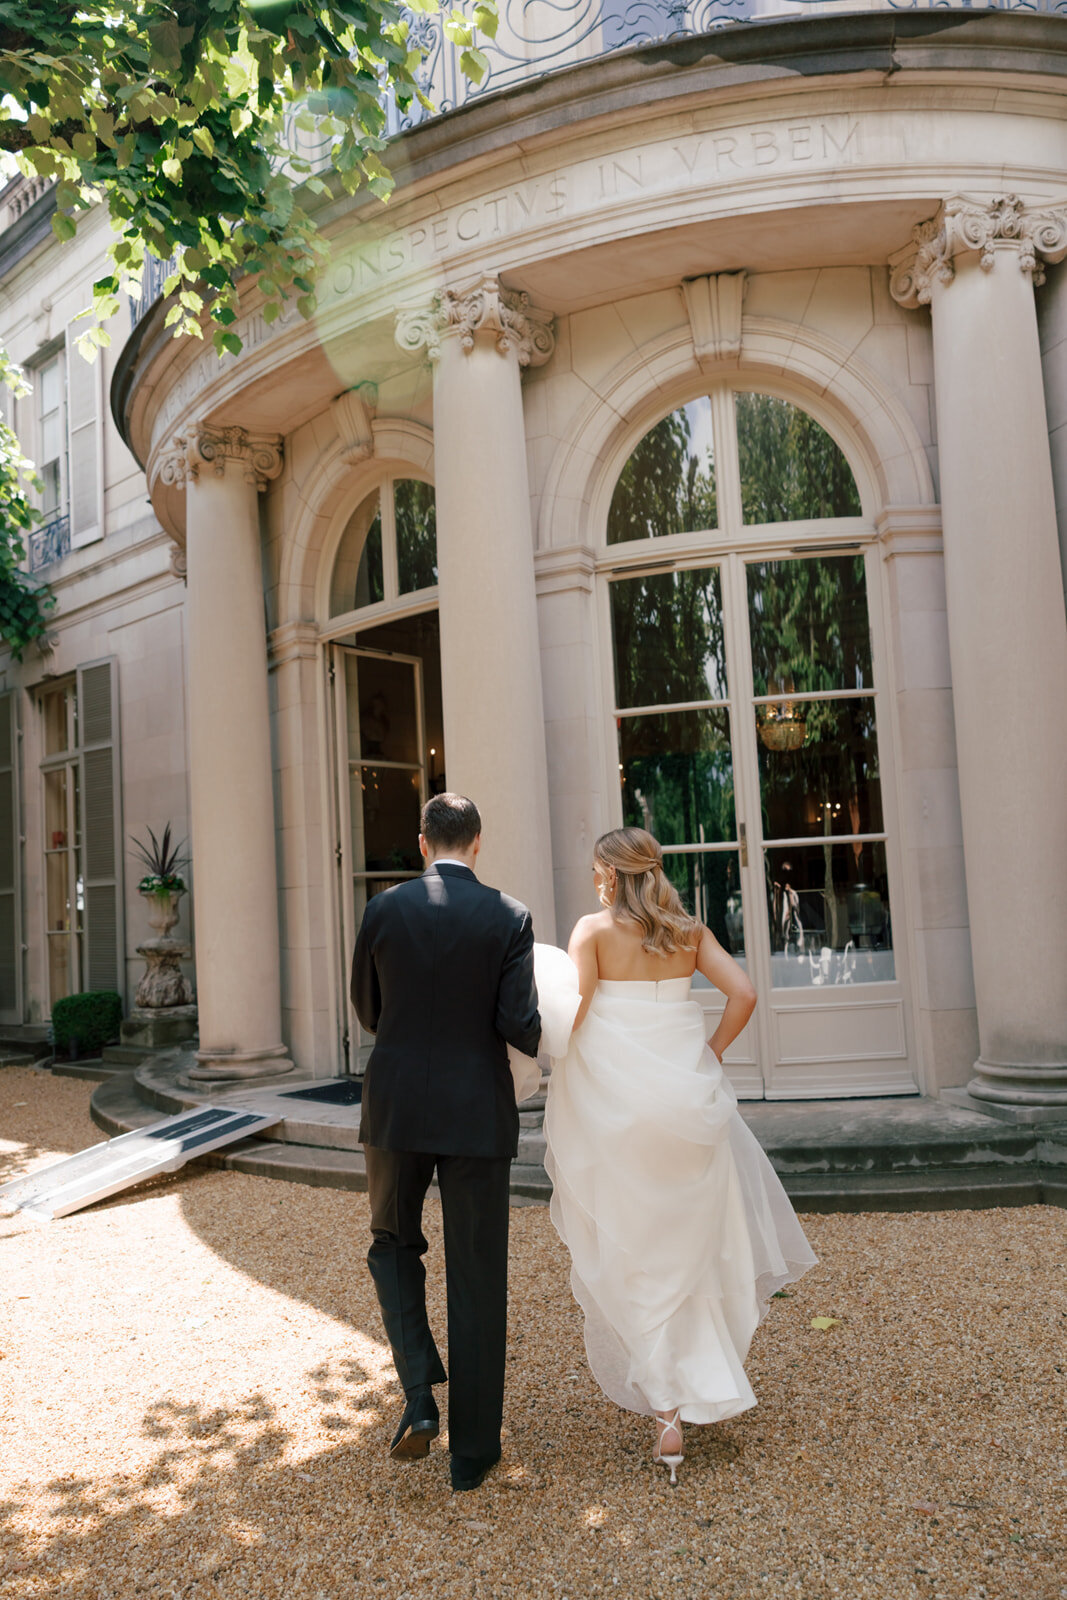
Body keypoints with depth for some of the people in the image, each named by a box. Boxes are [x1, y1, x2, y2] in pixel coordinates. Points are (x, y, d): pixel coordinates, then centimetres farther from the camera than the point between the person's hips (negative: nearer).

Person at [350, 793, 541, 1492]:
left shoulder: (384, 909, -3)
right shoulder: (509, 917, -7)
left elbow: (368, 1011, 7)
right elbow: (519, 1024, -11)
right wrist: (552, 1042, 11)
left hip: (397, 1109, 1)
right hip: (478, 1115, -1)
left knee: (394, 1243, 25)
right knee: (477, 1277, 10)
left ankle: (419, 1397, 10)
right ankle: (473, 1450, 21)